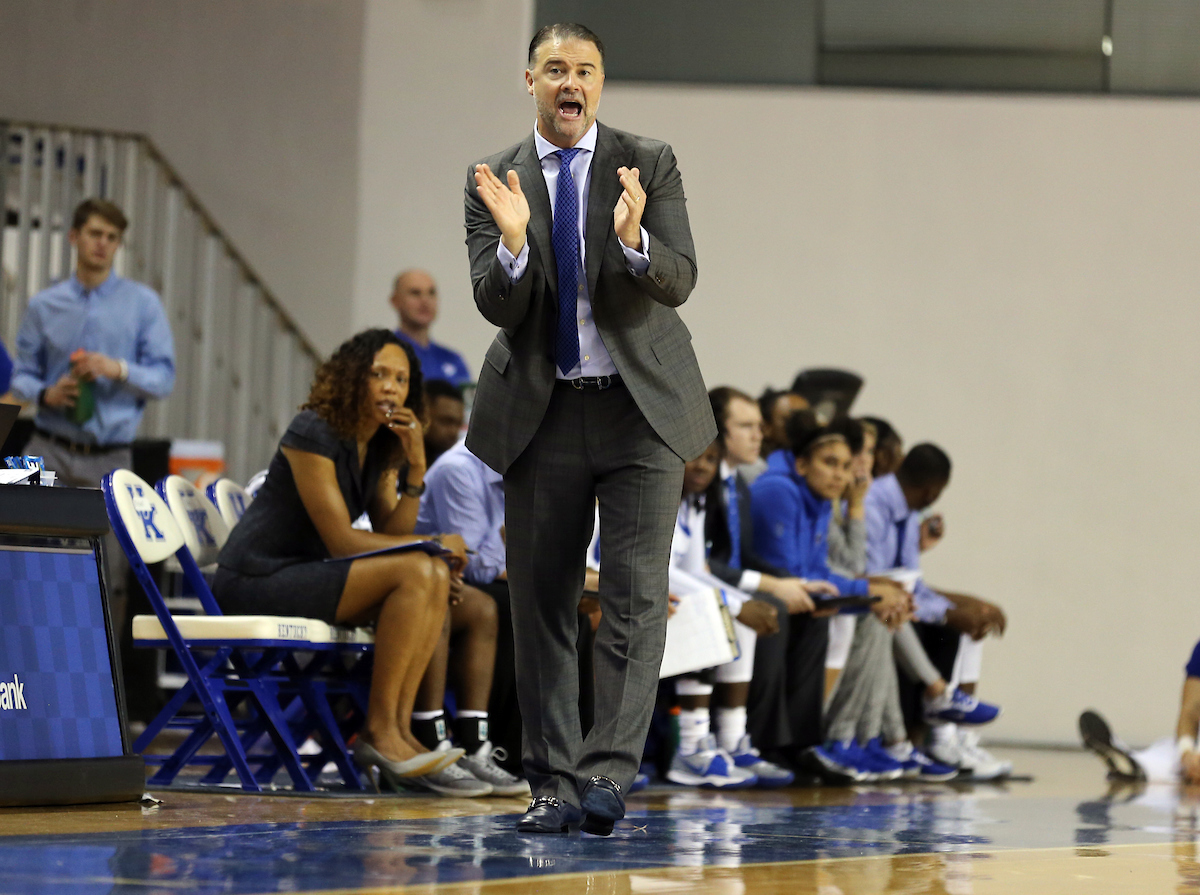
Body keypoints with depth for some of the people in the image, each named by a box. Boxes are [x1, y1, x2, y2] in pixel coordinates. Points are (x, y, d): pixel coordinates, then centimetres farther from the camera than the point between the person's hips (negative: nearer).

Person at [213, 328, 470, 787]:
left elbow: (391, 534, 4)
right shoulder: (313, 433, -14)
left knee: (436, 578, -10)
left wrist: (416, 467, -7)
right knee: (415, 572, -23)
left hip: (304, 574, 9)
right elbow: (341, 542, -18)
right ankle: (379, 731, -20)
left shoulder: (381, 447, 12)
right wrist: (434, 543, -12)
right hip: (254, 581, -9)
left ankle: (399, 729, -16)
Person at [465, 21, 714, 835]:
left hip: (641, 406, -2)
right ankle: (554, 783, 11)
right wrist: (513, 241, -25)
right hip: (542, 412, 2)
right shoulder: (492, 181, 3)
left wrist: (633, 239, -29)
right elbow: (497, 307, -5)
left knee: (636, 595, -11)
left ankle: (609, 774, -14)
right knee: (543, 605, 5)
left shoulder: (649, 165, 1)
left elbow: (679, 281, -9)